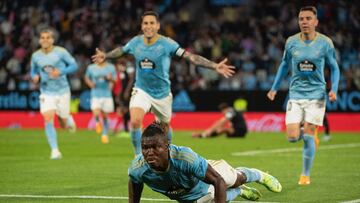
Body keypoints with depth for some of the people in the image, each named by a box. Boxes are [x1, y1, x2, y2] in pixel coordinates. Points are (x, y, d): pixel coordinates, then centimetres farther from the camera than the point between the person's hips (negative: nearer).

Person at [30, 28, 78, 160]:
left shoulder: (61, 52, -8)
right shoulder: (36, 56, 1)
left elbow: (74, 65, -5)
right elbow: (33, 71, 15)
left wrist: (61, 72, -21)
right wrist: (35, 77, -9)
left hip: (62, 91, -1)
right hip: (46, 93, 1)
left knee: (64, 124, 6)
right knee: (48, 120, -18)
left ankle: (69, 119, 45)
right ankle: (55, 150, -15)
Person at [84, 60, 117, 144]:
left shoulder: (111, 67, 2)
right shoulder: (91, 67, 2)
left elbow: (114, 80, 5)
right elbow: (86, 77, 18)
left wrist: (110, 79, -19)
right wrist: (90, 83, -4)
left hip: (107, 95, 1)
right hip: (96, 95, -1)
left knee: (105, 116, 6)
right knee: (96, 114, -20)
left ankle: (105, 134, 23)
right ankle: (98, 122, 15)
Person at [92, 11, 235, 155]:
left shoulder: (167, 44, -15)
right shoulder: (136, 42, -5)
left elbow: (190, 57, -21)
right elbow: (121, 50, 17)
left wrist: (215, 66, -30)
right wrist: (105, 56, 30)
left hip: (162, 93, -1)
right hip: (141, 91, 1)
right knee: (135, 122, -22)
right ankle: (138, 156, -4)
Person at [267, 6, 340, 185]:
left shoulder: (325, 43, -5)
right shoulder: (291, 42, 0)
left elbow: (334, 68, 6)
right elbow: (284, 65, 15)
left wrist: (334, 89, -9)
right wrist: (274, 88, 13)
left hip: (316, 94, -2)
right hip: (295, 94, 2)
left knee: (308, 137, -6)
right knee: (292, 137, -8)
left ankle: (305, 175, 10)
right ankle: (310, 136, 29)